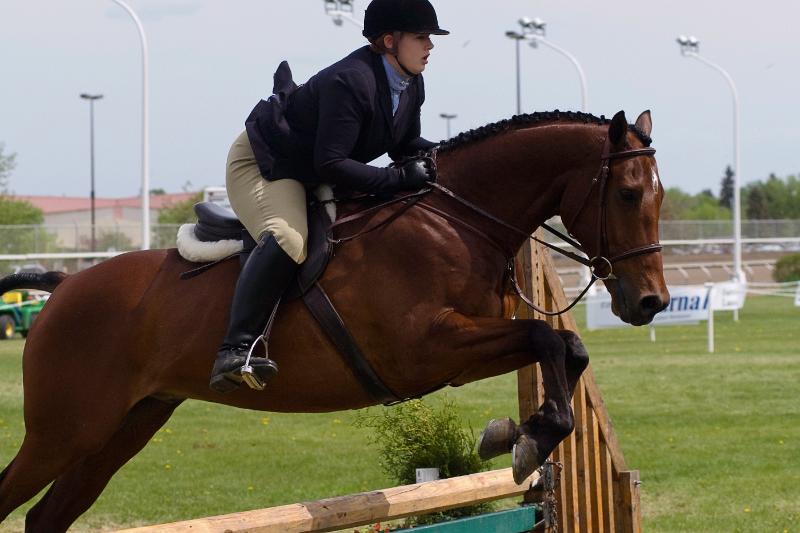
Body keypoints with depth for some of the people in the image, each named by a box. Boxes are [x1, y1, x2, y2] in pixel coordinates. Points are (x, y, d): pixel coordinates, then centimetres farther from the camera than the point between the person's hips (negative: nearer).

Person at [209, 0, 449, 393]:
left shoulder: (411, 86, 0)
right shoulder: (350, 82, -31)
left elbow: (405, 146, 13)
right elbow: (330, 166, -34)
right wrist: (400, 178, -34)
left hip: (314, 178, 11)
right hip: (262, 163, -11)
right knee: (287, 239, -36)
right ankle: (235, 352, -45)